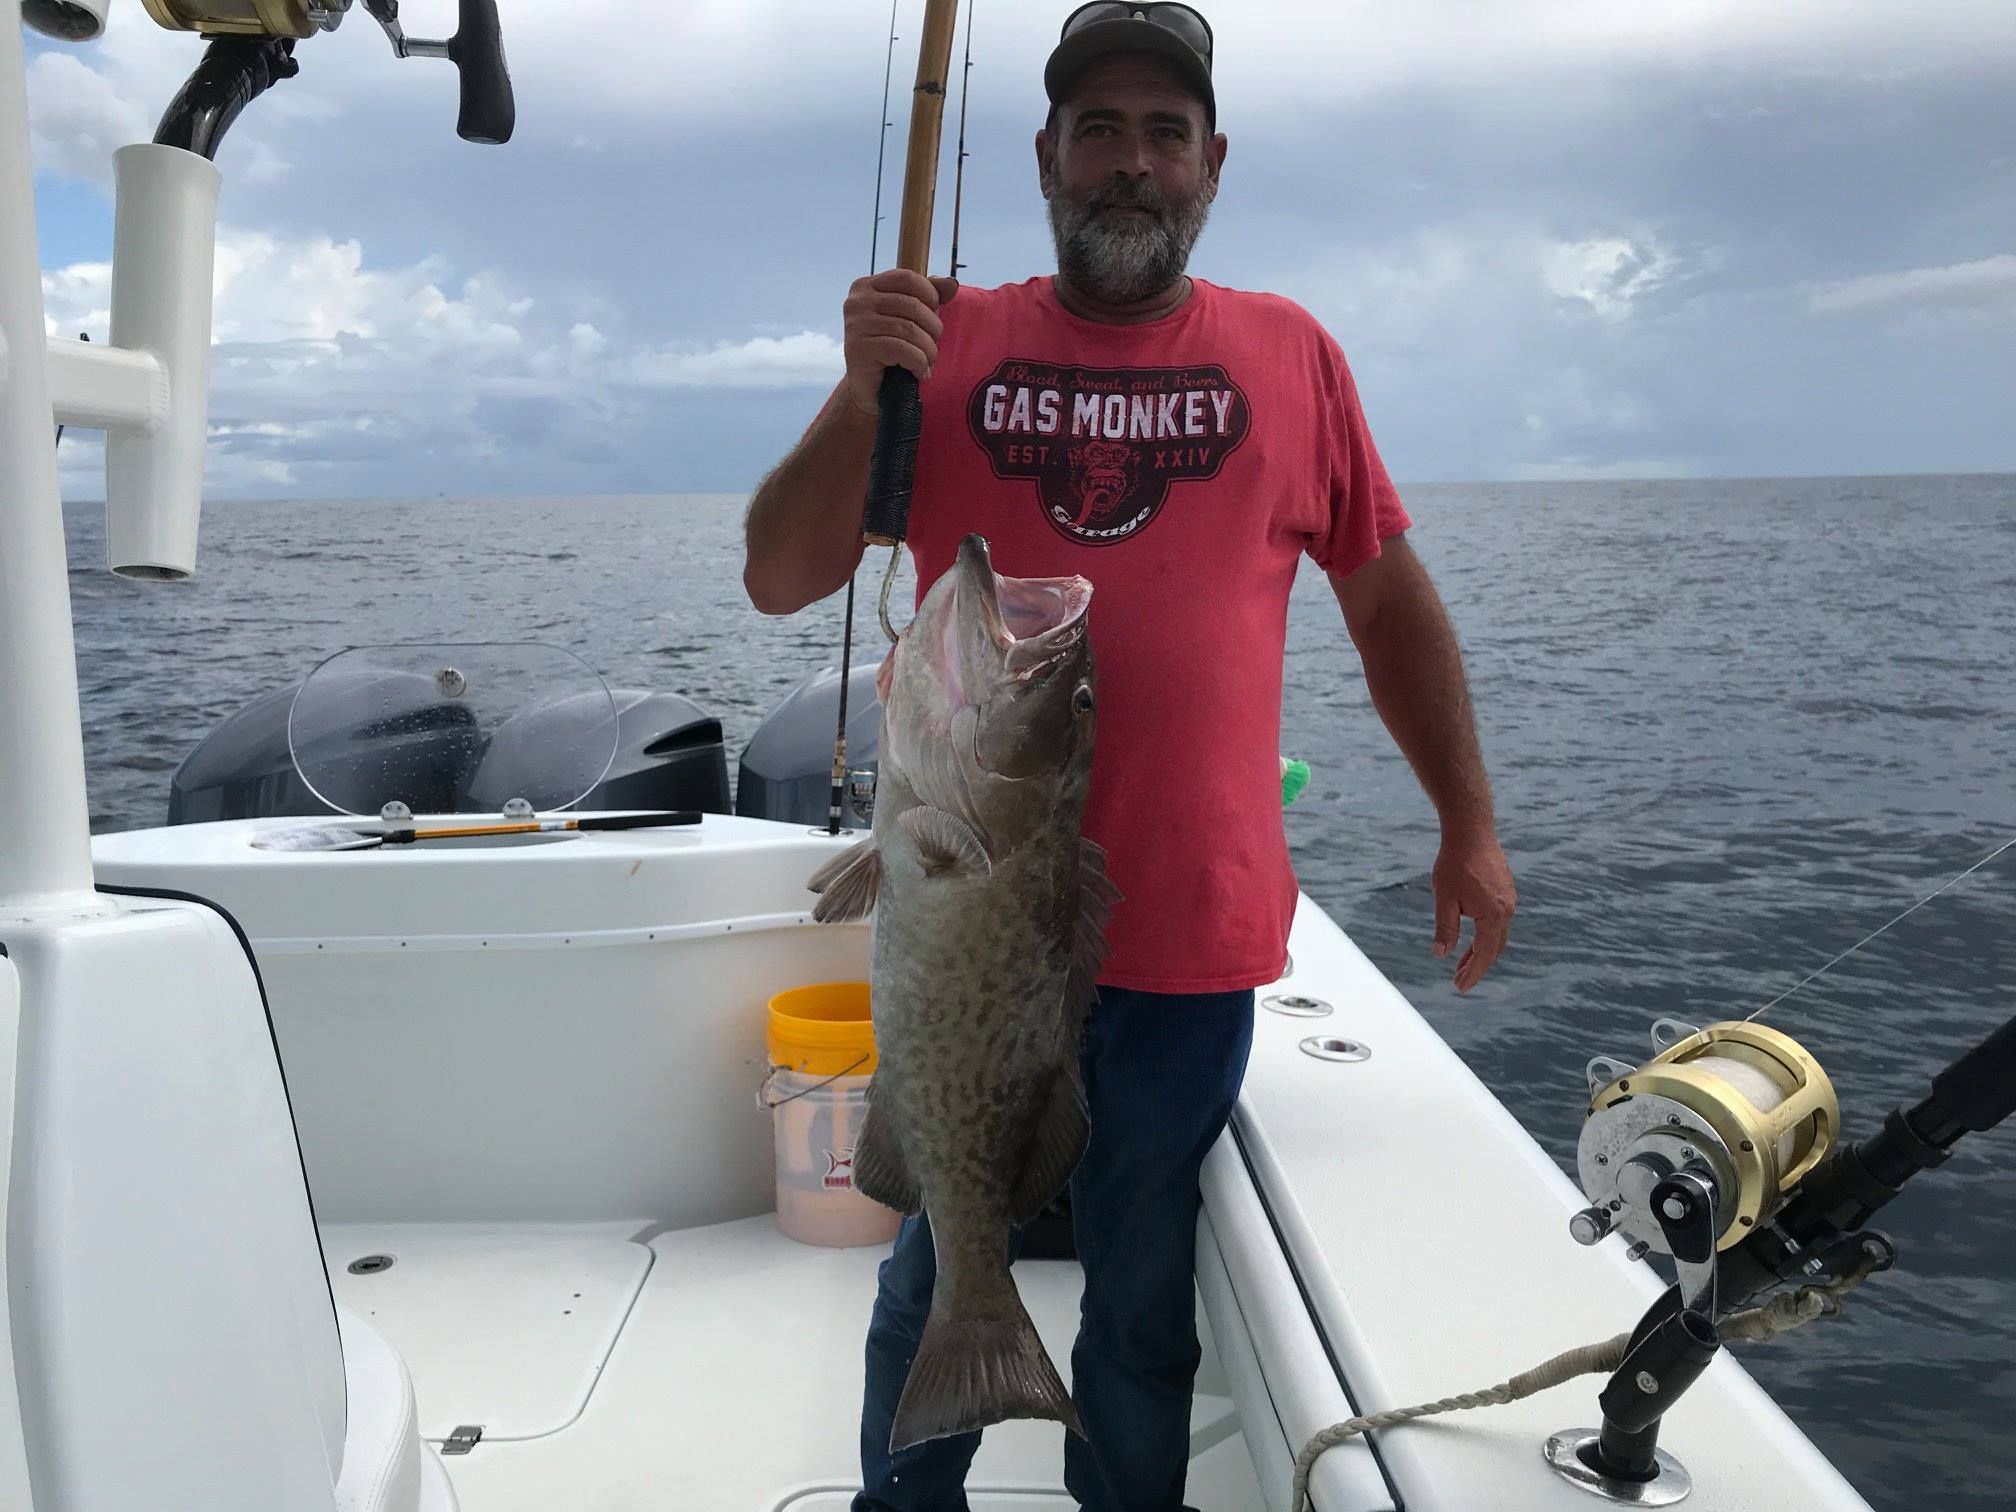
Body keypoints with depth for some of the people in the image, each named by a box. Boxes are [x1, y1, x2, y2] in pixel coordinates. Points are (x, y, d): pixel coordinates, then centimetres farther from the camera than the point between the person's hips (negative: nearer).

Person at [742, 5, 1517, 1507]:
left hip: (1193, 936, 0)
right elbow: (778, 580, -1)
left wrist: (1471, 827, 9)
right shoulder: (948, 339, 3)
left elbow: (1391, 598, 10)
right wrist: (861, 397, -16)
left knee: (1146, 1299, 15)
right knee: (941, 1275, 17)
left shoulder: (1289, 354, 5)